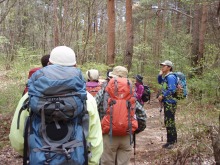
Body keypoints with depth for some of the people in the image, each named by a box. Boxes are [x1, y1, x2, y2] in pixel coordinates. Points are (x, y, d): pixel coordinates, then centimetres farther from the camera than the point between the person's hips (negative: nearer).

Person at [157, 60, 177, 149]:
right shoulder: (165, 77, 14)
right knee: (169, 122, 16)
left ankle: (171, 141, 1)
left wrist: (162, 96, -15)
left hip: (170, 103, -10)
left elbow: (171, 90, -24)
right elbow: (160, 82, 33)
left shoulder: (170, 77, -16)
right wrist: (160, 75, 15)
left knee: (169, 122, -6)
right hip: (167, 102, 10)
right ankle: (172, 140, 25)